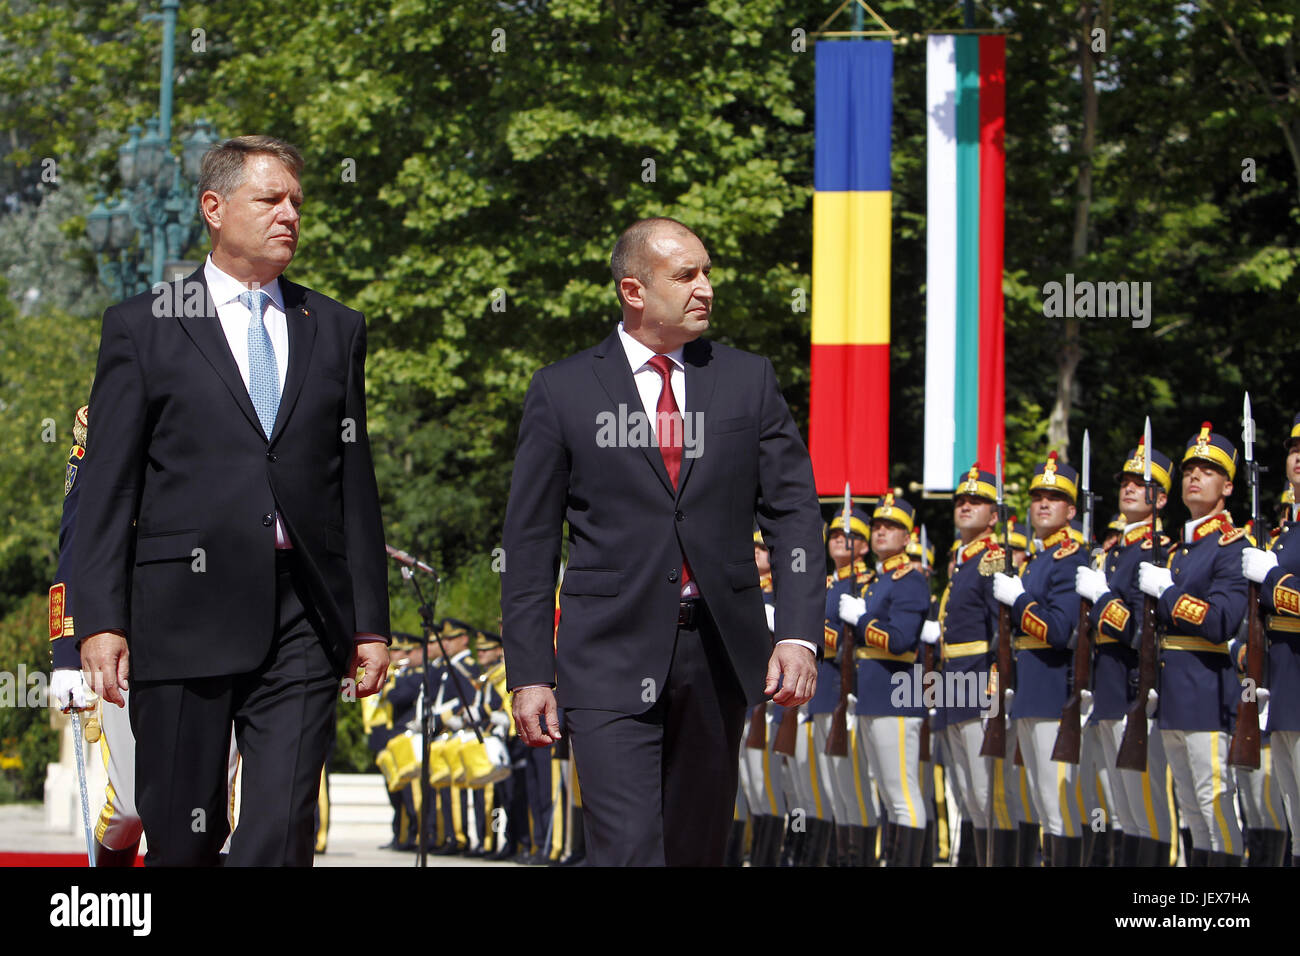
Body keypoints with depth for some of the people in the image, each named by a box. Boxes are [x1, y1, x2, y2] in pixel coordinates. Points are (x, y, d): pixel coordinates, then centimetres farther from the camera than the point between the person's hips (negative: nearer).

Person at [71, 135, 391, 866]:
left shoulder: (337, 330, 15)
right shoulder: (144, 327, 7)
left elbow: (356, 483, 15)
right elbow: (108, 486, 3)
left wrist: (371, 621, 9)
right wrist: (101, 619, -6)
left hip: (304, 620, 2)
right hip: (185, 612, -2)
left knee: (283, 832, -9)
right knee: (184, 834, 2)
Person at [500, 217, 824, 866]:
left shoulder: (749, 381, 9)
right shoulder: (563, 391, 3)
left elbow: (793, 513, 6)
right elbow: (529, 542, 4)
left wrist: (798, 635, -7)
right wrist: (529, 672, -2)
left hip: (719, 657, 3)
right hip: (611, 662, -3)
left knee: (698, 849, 9)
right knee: (627, 848, -15)